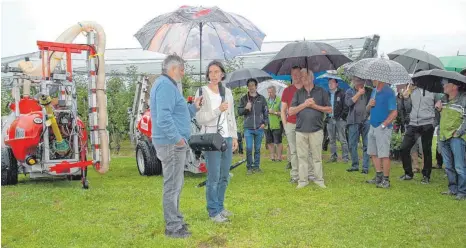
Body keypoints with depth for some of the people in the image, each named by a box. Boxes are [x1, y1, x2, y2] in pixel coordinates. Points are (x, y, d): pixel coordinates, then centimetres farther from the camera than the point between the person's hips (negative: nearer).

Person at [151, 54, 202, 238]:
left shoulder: (168, 85, 19)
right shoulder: (166, 85, -16)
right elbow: (164, 117, -27)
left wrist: (194, 107, 14)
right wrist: (178, 138, -24)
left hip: (172, 143, 11)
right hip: (172, 143, -11)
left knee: (175, 184, 19)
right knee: (173, 185, -4)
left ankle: (174, 220, 30)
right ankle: (173, 227, 3)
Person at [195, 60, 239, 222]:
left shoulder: (227, 92, 10)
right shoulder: (203, 92, -5)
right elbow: (199, 118, -11)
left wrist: (234, 137, 10)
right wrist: (218, 110, -19)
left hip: (227, 139, 6)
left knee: (224, 177, 11)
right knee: (213, 177, -6)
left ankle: (220, 207, 23)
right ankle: (213, 212, 2)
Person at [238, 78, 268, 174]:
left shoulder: (261, 98, 8)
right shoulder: (244, 99, 6)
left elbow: (266, 112, 10)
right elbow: (239, 112, 5)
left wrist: (265, 123, -1)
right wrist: (245, 108, -15)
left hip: (259, 128, 1)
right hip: (248, 128, -1)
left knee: (257, 149, 7)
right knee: (249, 148, -4)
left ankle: (256, 166, 16)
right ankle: (249, 167, 6)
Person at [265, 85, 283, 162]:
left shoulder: (279, 100, -4)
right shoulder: (266, 100, 12)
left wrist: (275, 112, -16)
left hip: (276, 125, -5)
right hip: (268, 125, 5)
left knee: (278, 142, -1)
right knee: (270, 142, 10)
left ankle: (279, 157, 8)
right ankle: (272, 157, 19)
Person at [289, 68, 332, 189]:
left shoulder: (321, 91, 6)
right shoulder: (298, 93, 11)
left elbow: (329, 109, 4)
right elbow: (291, 111, 3)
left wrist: (315, 106, -8)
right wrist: (304, 104, -8)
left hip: (316, 130, -2)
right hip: (301, 130, 2)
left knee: (317, 156, 3)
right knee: (302, 156, 4)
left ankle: (319, 179, 11)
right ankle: (303, 180, 10)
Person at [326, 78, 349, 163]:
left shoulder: (341, 93, -1)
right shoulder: (327, 94, 12)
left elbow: (345, 107, -3)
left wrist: (342, 116, -10)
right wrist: (326, 117, 4)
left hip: (340, 119, -5)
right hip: (330, 119, 5)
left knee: (342, 139, -3)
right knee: (332, 140, 9)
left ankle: (345, 157, 1)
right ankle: (333, 156, 16)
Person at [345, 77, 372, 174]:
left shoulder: (368, 90, 7)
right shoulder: (350, 91, 8)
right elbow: (348, 102, -7)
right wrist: (359, 93, -8)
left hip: (366, 120, -1)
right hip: (354, 121, 1)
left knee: (366, 145, 0)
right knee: (353, 145, 5)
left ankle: (365, 167, 4)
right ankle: (355, 165, 16)